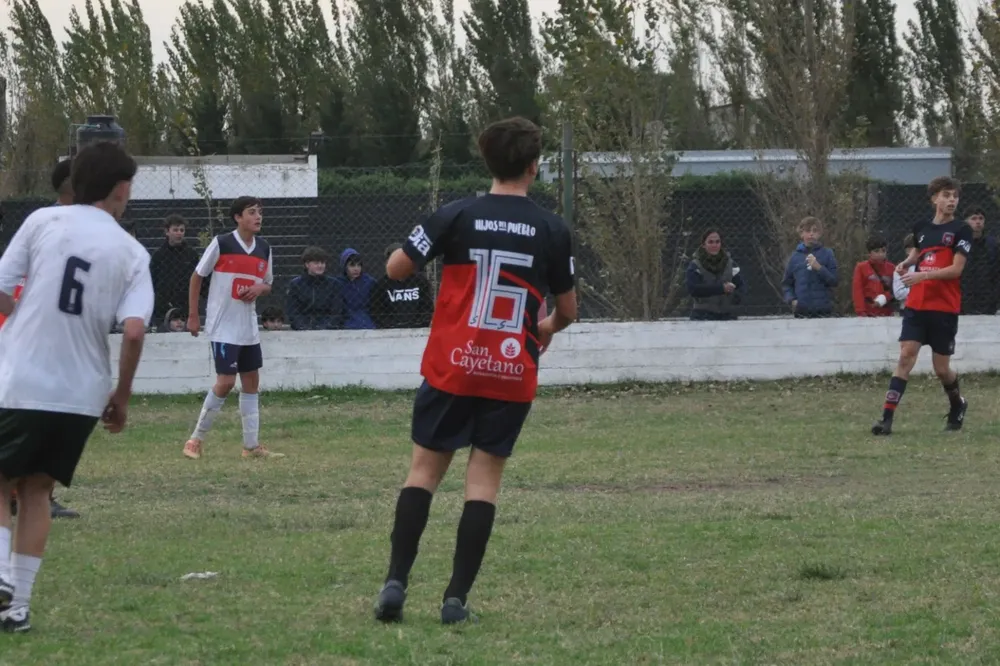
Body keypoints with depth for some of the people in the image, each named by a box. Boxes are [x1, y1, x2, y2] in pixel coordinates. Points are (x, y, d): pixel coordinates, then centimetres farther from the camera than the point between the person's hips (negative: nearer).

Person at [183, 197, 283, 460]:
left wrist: (260, 288, -7)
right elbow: (196, 277, -3)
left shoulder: (264, 248, 6)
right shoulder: (221, 243, -11)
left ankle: (252, 446, 15)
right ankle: (196, 440, 2)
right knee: (225, 382, -11)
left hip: (249, 328, 7)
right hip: (223, 327, -7)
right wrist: (193, 316, -6)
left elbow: (268, 284, 18)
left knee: (251, 382, 8)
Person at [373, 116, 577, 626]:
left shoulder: (457, 216, -5)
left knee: (425, 468, 9)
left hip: (451, 368, 0)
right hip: (513, 375, 0)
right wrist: (548, 328, 32)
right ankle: (457, 598, -1)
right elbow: (568, 310, 9)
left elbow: (396, 269, -4)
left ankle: (396, 581, -1)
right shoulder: (553, 230, 0)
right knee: (484, 478, 4)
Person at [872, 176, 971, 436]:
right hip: (916, 305, 3)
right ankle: (887, 417, -16)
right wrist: (907, 263, 9)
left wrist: (923, 275, -24)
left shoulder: (961, 230, -5)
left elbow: (956, 269, -14)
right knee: (906, 356, -11)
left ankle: (958, 405, 36)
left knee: (941, 369, 4)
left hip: (945, 309, -3)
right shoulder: (921, 228, 10)